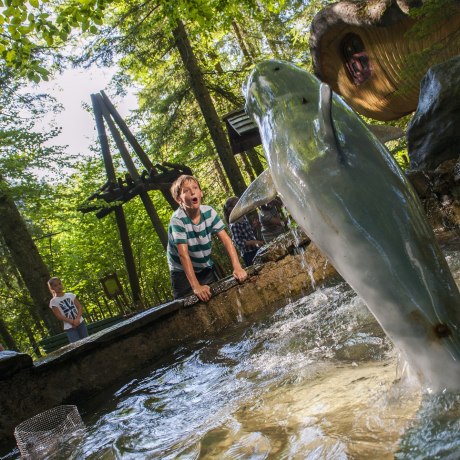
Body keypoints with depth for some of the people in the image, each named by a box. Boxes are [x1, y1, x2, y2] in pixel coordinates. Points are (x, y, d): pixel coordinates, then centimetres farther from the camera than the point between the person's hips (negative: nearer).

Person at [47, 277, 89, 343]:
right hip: (69, 327, -3)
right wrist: (72, 322, -18)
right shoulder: (53, 302, -1)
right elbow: (59, 316, -8)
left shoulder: (70, 295, 8)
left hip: (80, 322, 3)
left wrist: (77, 319, -15)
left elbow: (79, 307, 3)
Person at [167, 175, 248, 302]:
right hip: (183, 272, -4)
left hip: (206, 269, 4)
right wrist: (196, 286, -33)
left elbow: (225, 239, -14)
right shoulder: (178, 220, -24)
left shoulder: (209, 212, -12)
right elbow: (183, 254, -28)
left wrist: (237, 267, -27)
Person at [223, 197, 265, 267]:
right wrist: (255, 242, -26)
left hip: (256, 249, 8)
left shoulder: (243, 217, 7)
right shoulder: (234, 225, -17)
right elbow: (238, 242, -21)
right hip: (248, 253, -8)